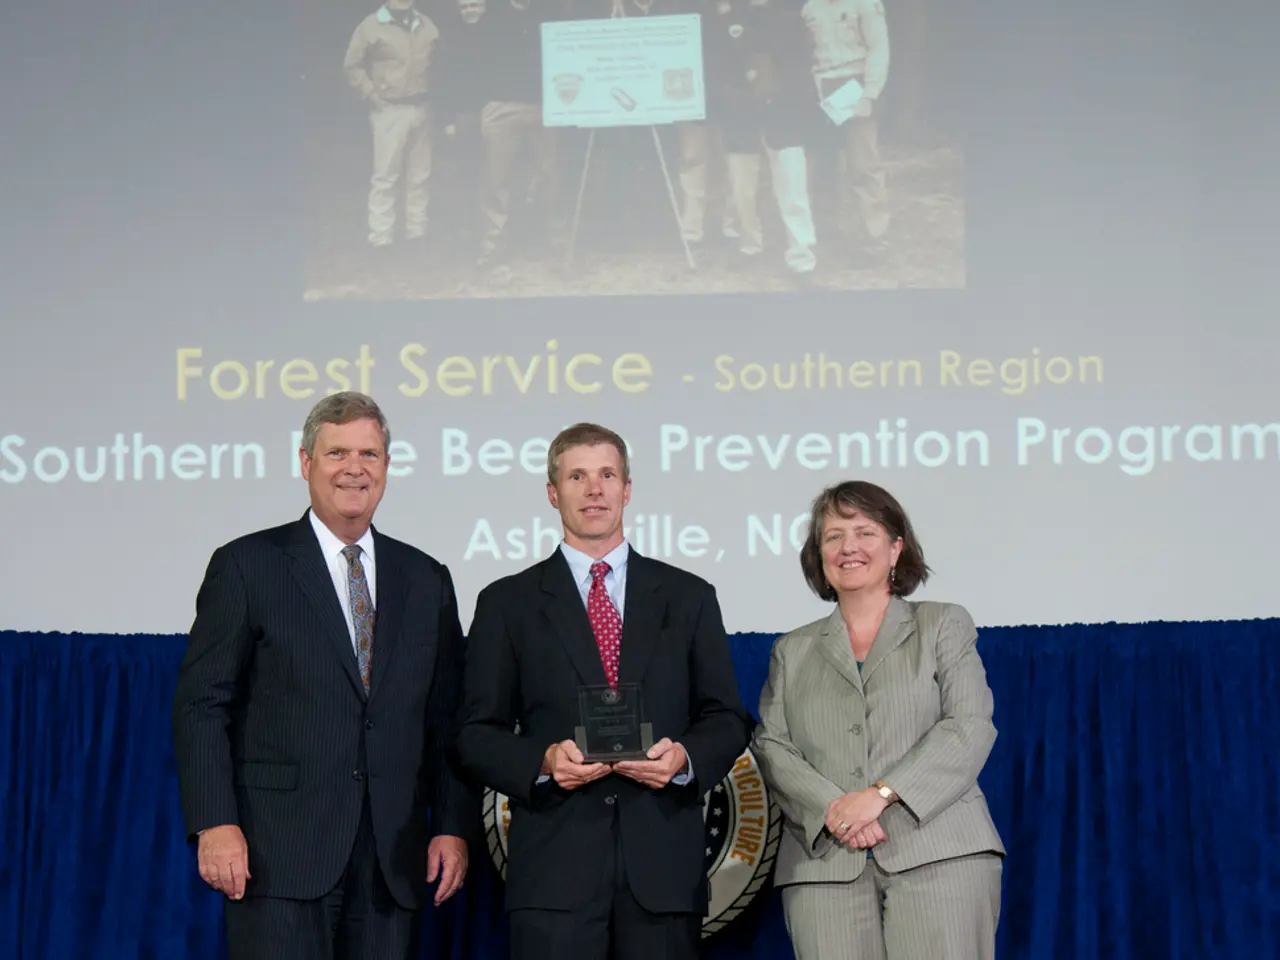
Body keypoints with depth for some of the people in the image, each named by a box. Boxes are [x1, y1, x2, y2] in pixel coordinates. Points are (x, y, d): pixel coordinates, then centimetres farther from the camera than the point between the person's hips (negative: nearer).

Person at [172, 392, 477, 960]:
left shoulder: (426, 580, 14)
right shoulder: (247, 566, 3)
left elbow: (447, 719, 14)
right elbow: (201, 704, -2)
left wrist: (454, 827, 4)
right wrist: (215, 824, -11)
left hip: (392, 862, 4)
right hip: (279, 854, -3)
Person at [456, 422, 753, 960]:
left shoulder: (688, 598, 13)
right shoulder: (507, 603, 9)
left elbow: (727, 720, 13)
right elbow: (477, 734, 7)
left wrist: (685, 758, -8)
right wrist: (543, 761, -12)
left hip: (663, 867, 1)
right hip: (554, 870, -1)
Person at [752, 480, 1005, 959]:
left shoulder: (944, 626, 14)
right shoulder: (793, 650, 20)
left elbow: (970, 728, 1)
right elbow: (771, 746, 8)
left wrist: (882, 793, -11)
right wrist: (832, 810, -11)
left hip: (939, 853, -2)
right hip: (825, 862, 2)